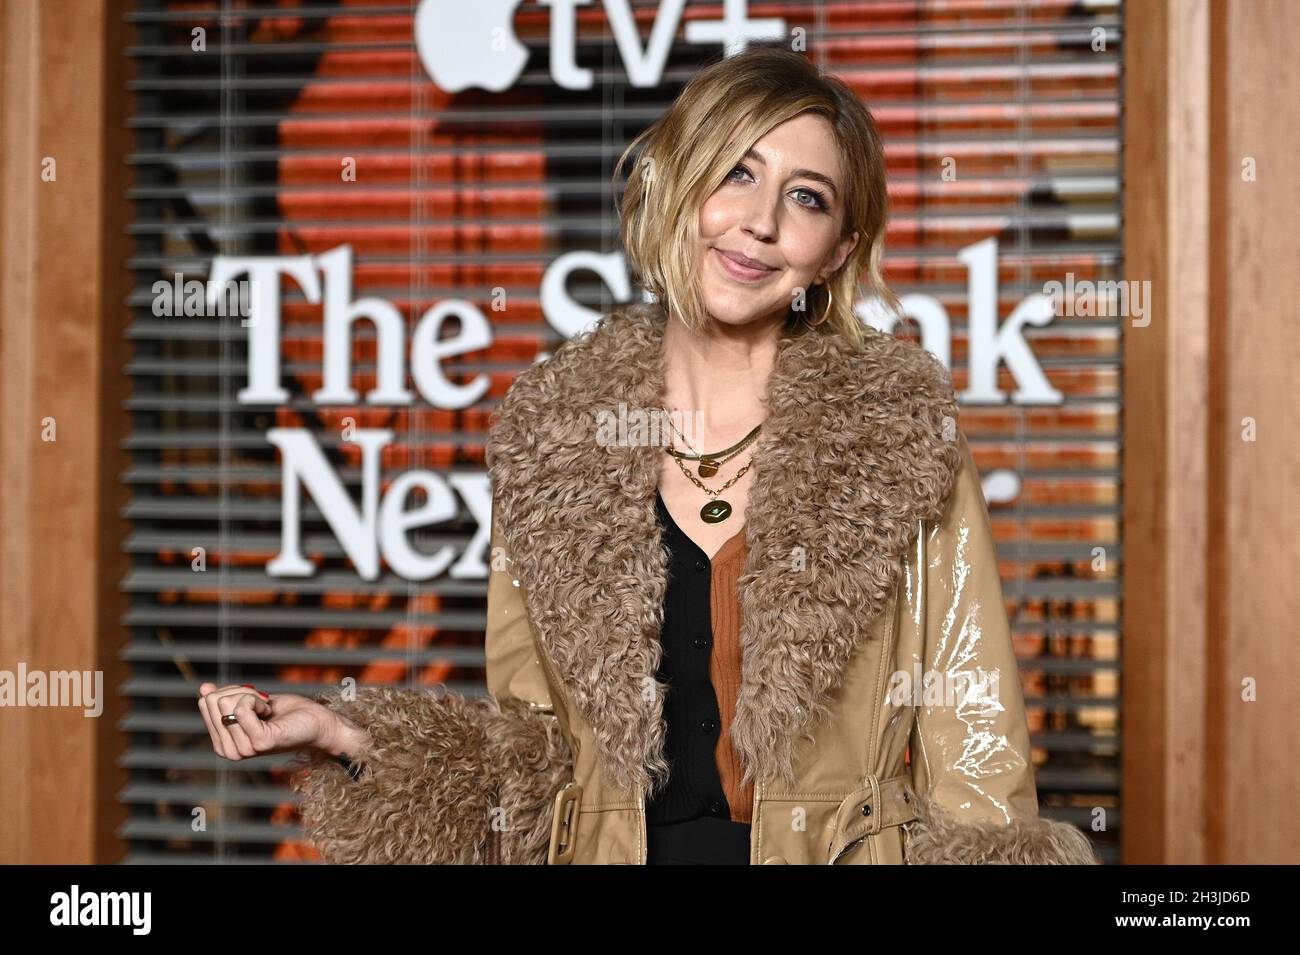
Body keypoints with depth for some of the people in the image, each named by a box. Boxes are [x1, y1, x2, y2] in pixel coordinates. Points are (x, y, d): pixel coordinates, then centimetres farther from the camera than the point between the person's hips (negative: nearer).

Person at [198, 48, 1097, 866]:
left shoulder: (908, 443, -3)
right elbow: (532, 750, 6)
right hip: (611, 846, 2)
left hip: (840, 845, -2)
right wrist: (354, 738, -6)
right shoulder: (550, 437, 2)